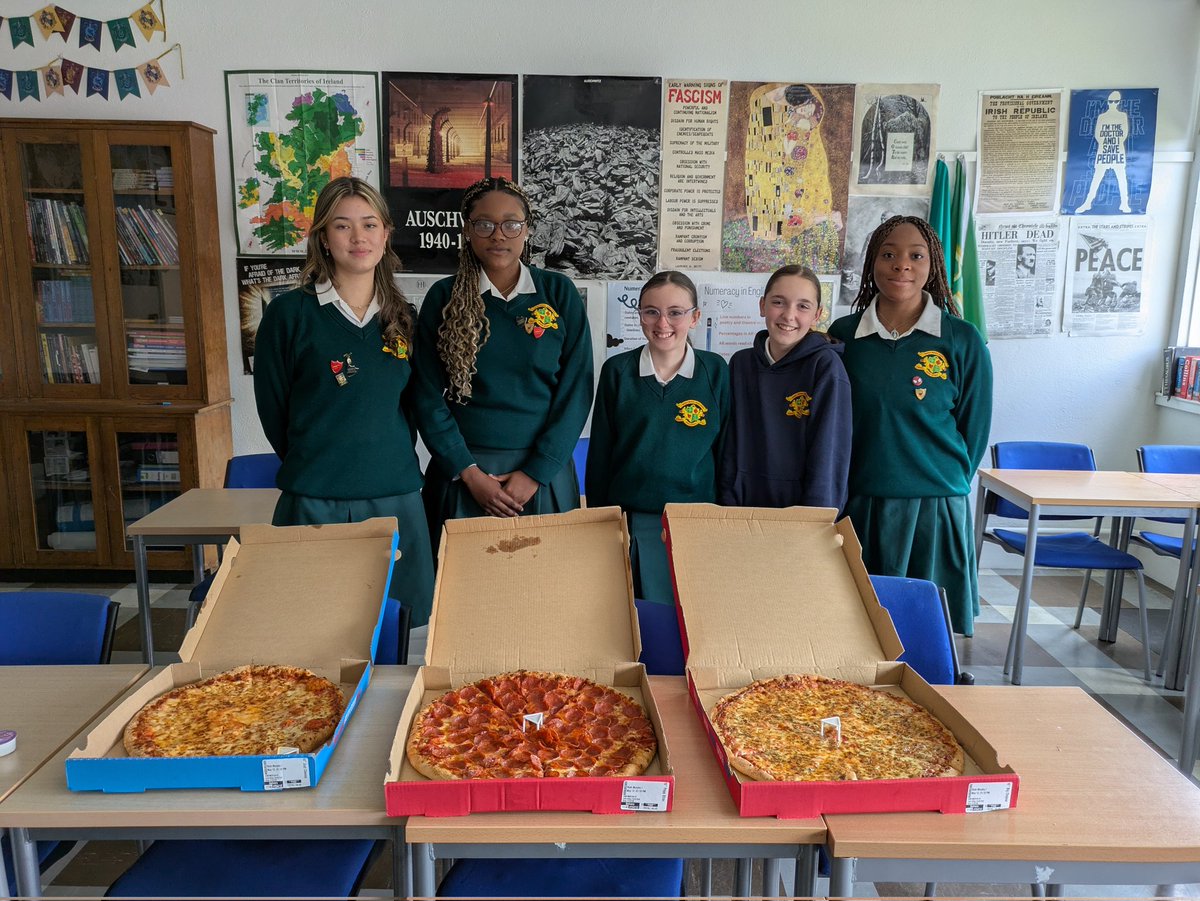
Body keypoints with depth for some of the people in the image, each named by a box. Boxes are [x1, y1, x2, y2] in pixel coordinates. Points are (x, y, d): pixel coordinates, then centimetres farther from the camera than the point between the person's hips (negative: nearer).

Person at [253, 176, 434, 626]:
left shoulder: (404, 319, 9)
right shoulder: (290, 313, -2)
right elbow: (273, 408, 2)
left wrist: (391, 464, 9)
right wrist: (313, 468, 6)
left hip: (396, 498, 3)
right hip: (315, 503, -3)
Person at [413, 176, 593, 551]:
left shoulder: (559, 293, 1)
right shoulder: (444, 297, 1)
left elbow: (575, 390, -3)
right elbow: (429, 396, -1)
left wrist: (536, 472, -9)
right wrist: (469, 473, -9)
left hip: (543, 471, 0)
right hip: (462, 472, 0)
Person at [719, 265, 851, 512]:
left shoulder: (826, 366, -11)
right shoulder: (741, 363, 0)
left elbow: (828, 456, -14)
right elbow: (730, 447, 3)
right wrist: (728, 505, -3)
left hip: (805, 510, -3)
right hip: (745, 507, 3)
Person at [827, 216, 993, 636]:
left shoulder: (963, 341, -2)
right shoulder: (843, 334, 3)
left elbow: (974, 429, 4)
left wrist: (944, 486, 6)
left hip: (935, 510, -1)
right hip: (857, 506, 1)